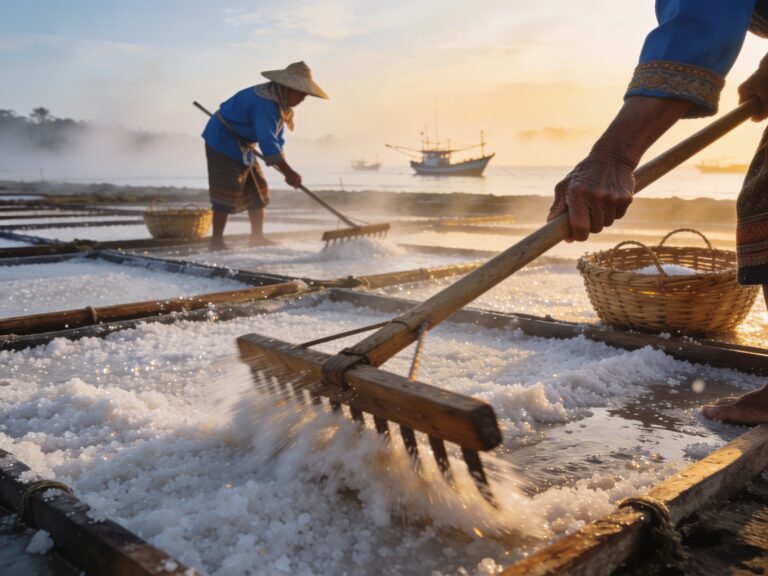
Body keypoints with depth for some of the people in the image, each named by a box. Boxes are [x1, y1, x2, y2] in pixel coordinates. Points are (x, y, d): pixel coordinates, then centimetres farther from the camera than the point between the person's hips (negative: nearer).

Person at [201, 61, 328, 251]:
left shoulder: (280, 101, 4)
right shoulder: (265, 102, -28)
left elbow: (276, 138, 9)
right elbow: (267, 142, -35)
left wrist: (284, 168, 3)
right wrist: (288, 172, -36)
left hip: (241, 144, 10)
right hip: (223, 140, -10)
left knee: (257, 189, 10)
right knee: (227, 192, -11)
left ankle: (257, 237, 17)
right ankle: (216, 242, -4)